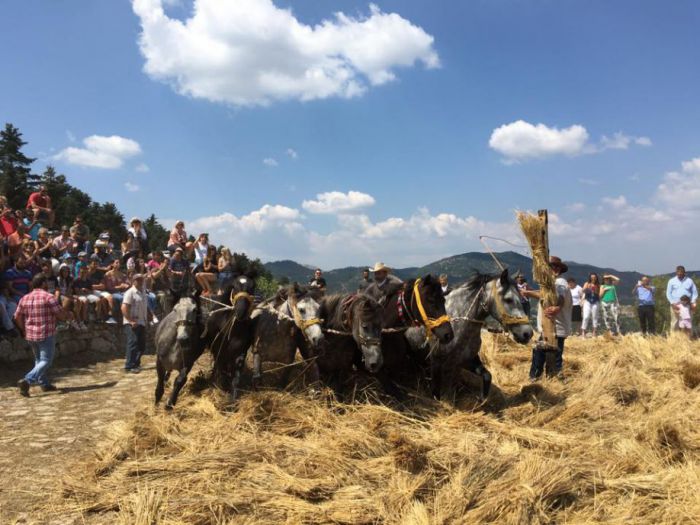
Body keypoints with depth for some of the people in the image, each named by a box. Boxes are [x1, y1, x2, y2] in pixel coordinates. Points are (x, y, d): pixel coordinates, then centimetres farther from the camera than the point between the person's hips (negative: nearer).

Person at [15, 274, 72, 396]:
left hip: (30, 335, 7)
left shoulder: (25, 298, 6)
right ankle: (27, 381, -18)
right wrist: (69, 315, 8)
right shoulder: (48, 297, -12)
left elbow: (17, 317, 7)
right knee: (45, 361, -2)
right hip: (46, 334, -7)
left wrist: (24, 329, 19)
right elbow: (61, 314, -12)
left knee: (39, 359, 20)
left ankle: (45, 384, 24)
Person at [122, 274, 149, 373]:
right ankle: (129, 366, -8)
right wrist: (131, 321, -21)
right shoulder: (130, 292, -9)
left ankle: (135, 364, 20)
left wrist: (146, 320, 13)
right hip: (132, 323, -8)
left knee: (141, 345, 10)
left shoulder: (142, 293, 17)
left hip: (141, 323, 8)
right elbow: (124, 308, -17)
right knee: (133, 343, -11)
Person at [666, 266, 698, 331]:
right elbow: (668, 293, 4)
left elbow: (694, 292, 10)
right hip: (675, 305, -1)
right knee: (675, 321, -1)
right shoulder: (672, 281, 5)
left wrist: (693, 303, -3)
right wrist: (672, 303, -7)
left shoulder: (689, 281, 7)